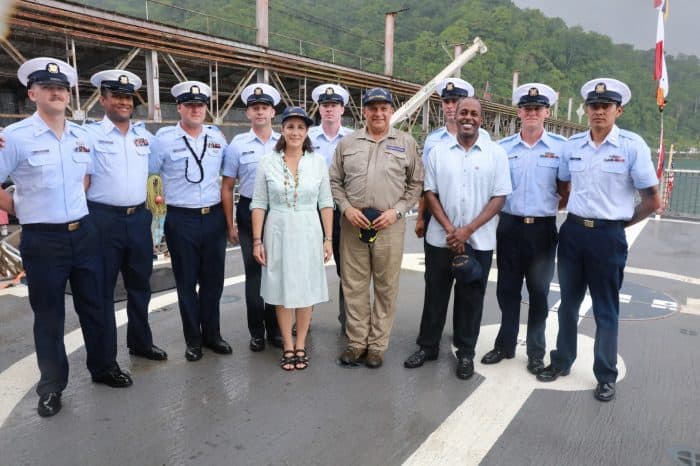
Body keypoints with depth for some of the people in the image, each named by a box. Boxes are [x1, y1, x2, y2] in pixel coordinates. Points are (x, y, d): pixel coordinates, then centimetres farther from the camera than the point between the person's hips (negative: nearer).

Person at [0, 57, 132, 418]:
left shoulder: (83, 137, 6)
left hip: (84, 233, 4)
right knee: (48, 316, 9)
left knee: (94, 305, 14)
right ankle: (52, 385, 25)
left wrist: (80, 208, 12)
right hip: (43, 240, -4)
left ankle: (103, 367, 32)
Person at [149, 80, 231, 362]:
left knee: (213, 280, 11)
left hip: (214, 217, 3)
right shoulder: (164, 138, -3)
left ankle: (212, 334, 26)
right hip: (181, 220, -2)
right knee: (186, 282, 8)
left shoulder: (217, 136, 7)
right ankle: (193, 340, 22)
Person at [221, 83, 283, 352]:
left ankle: (275, 329, 24)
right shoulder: (238, 144, 0)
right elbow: (227, 188, 2)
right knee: (253, 272, 9)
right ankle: (257, 333, 22)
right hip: (249, 212, 0)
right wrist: (230, 225, -1)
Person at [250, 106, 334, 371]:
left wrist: (328, 238, -1)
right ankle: (288, 346, 23)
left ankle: (301, 345, 25)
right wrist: (257, 240, -4)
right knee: (282, 289, 8)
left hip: (308, 232, 0)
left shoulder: (318, 161, 0)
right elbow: (259, 204, 0)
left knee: (306, 289, 8)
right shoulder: (267, 162, -1)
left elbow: (326, 203, 2)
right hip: (278, 232, 0)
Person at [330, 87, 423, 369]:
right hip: (353, 222, 2)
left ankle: (377, 345, 18)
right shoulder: (347, 143, 9)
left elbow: (416, 183, 6)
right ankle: (356, 342, 20)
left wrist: (397, 210, -6)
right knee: (354, 286, 7)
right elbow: (335, 181, 11)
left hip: (389, 224, -1)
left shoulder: (406, 142, 5)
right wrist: (346, 208, -4)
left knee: (386, 287, 4)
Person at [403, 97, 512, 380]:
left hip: (478, 241, -1)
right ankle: (427, 346, 26)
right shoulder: (438, 151, 3)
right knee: (435, 295, 11)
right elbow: (430, 193, 2)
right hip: (440, 238, 1)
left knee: (471, 298, 9)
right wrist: (449, 229, -10)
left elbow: (499, 197, -5)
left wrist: (467, 230, -13)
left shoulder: (496, 153, -1)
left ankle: (465, 353, 24)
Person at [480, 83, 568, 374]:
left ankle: (536, 352, 23)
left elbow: (568, 191, 3)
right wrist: (505, 207, 0)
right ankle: (505, 344, 26)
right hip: (510, 227, 2)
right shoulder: (502, 148, 4)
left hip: (543, 229, -1)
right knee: (507, 289, 10)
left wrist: (550, 208, -5)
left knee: (539, 292, 8)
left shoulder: (561, 147, -2)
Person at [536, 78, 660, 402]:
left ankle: (606, 377, 24)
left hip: (608, 237, -3)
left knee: (606, 310, 9)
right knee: (568, 303, 16)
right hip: (572, 232, 4)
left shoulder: (632, 145, -8)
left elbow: (652, 200, -4)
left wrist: (620, 222, 2)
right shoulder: (572, 145, 3)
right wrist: (575, 217, 9)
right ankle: (562, 361, 32)